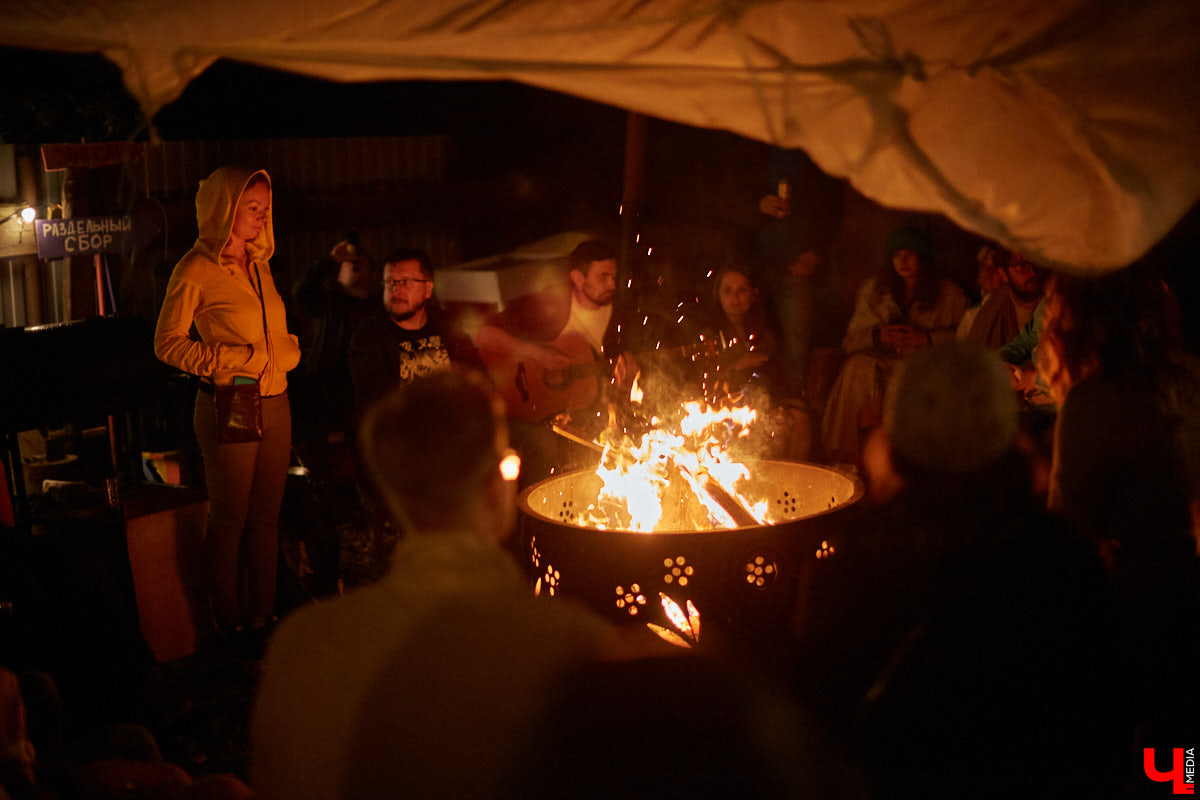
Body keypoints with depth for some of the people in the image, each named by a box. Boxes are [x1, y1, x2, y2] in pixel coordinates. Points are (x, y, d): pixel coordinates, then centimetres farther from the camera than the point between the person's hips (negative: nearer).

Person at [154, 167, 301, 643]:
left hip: (275, 403, 6)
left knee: (266, 515, 10)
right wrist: (229, 362, -16)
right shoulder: (196, 269, -8)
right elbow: (167, 343, -8)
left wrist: (285, 351, 4)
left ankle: (263, 614, 19)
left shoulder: (259, 264, 14)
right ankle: (229, 624, 13)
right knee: (229, 519, 2)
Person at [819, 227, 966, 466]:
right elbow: (851, 341, 10)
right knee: (857, 366, -33)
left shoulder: (949, 293, 12)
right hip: (884, 363, 2)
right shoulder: (872, 291, 18)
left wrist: (926, 338, -13)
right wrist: (878, 336, -11)